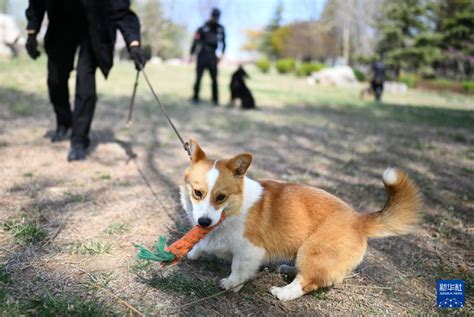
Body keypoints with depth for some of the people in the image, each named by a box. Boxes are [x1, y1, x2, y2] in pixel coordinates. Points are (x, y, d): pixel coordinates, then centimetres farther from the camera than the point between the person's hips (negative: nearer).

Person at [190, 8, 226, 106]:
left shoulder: (220, 29, 7)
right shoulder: (203, 28, -4)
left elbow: (223, 42, 17)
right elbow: (195, 41, -4)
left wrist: (222, 54, 6)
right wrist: (191, 55, -7)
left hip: (212, 57, 2)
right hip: (202, 56, -2)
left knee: (214, 78, -3)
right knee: (198, 78, 0)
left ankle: (215, 98, 4)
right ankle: (195, 97, 8)